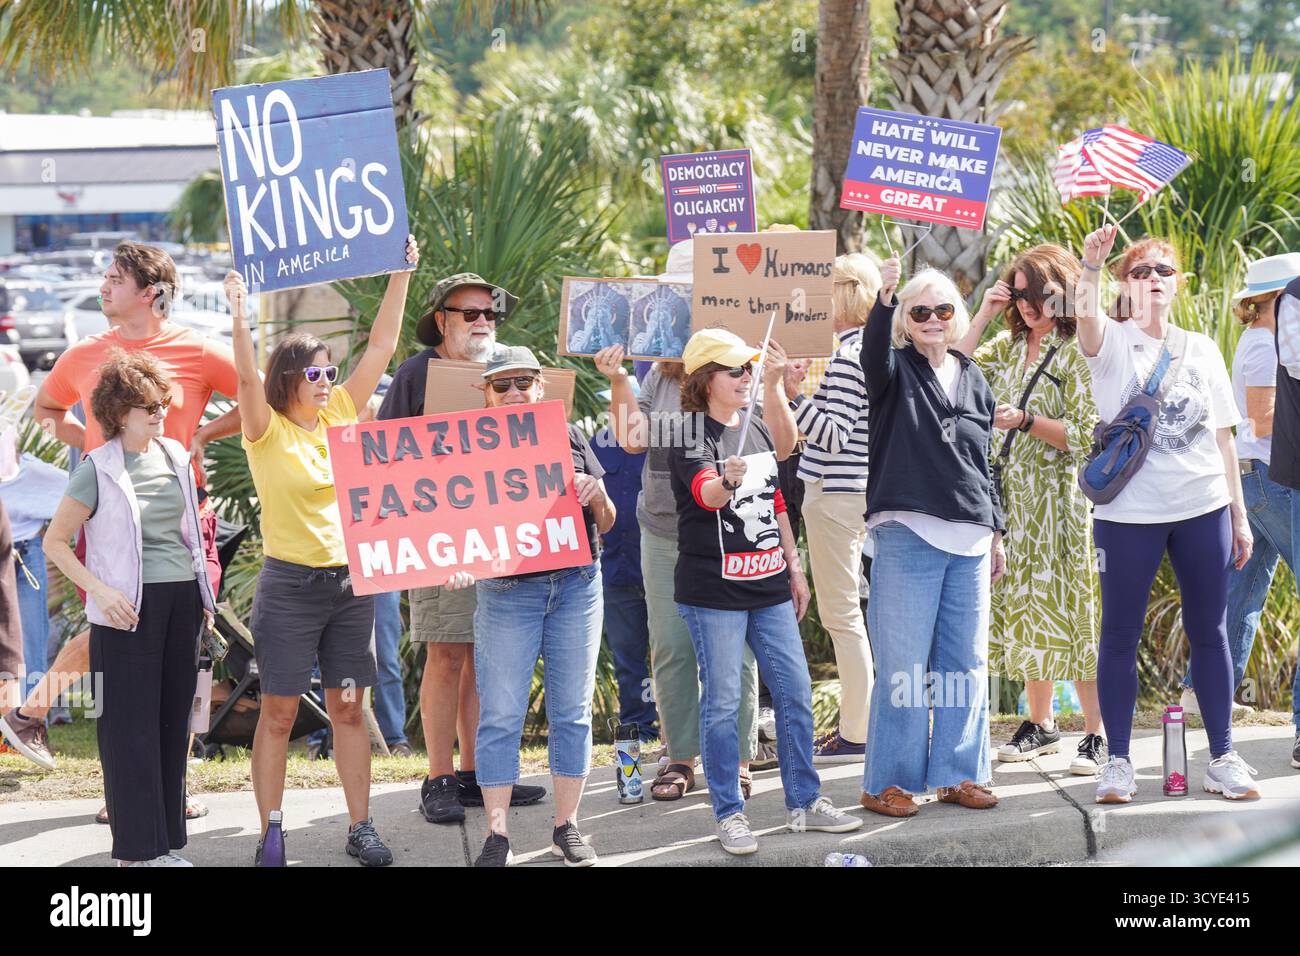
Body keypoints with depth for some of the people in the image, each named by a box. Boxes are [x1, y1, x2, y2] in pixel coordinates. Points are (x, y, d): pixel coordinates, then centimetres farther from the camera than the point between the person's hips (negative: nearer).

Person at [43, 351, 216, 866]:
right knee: (131, 725, -5)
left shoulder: (175, 456, 11)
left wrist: (204, 592, 16)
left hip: (183, 600, 6)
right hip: (129, 607, -6)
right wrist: (100, 591, -15)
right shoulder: (98, 470, -6)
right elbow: (55, 541, -4)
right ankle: (137, 849, -2)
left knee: (173, 722, 8)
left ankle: (166, 843, 14)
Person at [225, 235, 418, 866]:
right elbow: (247, 377, -25)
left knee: (349, 709, 8)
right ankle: (271, 837, 4)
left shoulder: (341, 415, 7)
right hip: (290, 583, -4)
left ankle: (360, 827, 13)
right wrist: (240, 316, -38)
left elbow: (380, 347, 6)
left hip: (350, 582, 5)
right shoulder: (269, 432, -6)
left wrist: (401, 275, 1)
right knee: (279, 713, 0)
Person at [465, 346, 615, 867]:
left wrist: (597, 495, -8)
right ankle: (498, 835, 2)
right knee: (500, 715, -2)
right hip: (507, 590, -2)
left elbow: (606, 525, 13)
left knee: (572, 711, 6)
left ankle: (566, 826, 16)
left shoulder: (568, 437, 10)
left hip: (577, 585, 2)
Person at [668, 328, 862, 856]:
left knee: (795, 691, 7)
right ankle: (729, 814, 6)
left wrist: (795, 568, 21)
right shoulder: (688, 435, -8)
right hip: (713, 591, -6)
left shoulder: (757, 428, 13)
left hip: (769, 585, 7)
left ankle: (804, 802, 17)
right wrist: (727, 481, -50)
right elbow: (704, 492, -27)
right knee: (722, 701, -3)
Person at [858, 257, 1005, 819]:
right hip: (906, 535, -5)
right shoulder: (896, 371, 3)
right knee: (903, 662, -4)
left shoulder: (974, 381, 16)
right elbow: (874, 351, -22)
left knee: (966, 661, 7)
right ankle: (888, 781, 1)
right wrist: (883, 298, -39)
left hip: (969, 540, 5)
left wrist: (995, 532, 18)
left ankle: (958, 773, 16)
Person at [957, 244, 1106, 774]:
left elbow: (1085, 436, -11)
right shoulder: (1009, 346, 12)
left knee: (1070, 609, -7)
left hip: (1060, 496, -6)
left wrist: (1026, 420, -22)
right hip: (1012, 495, 6)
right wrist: (982, 314, 3)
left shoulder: (1077, 352, -8)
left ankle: (1097, 734, -3)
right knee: (1025, 608, 9)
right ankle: (1040, 724, 19)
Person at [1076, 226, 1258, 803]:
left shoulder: (1202, 350, 11)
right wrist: (1091, 264, -43)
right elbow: (1087, 317, -24)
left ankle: (1223, 758, 14)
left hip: (1203, 508, 3)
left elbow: (1222, 436, 12)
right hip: (1128, 512, -3)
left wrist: (1239, 515, 10)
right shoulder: (1112, 341, 0)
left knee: (1208, 631, 7)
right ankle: (1117, 761, 8)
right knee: (1120, 635, 1)